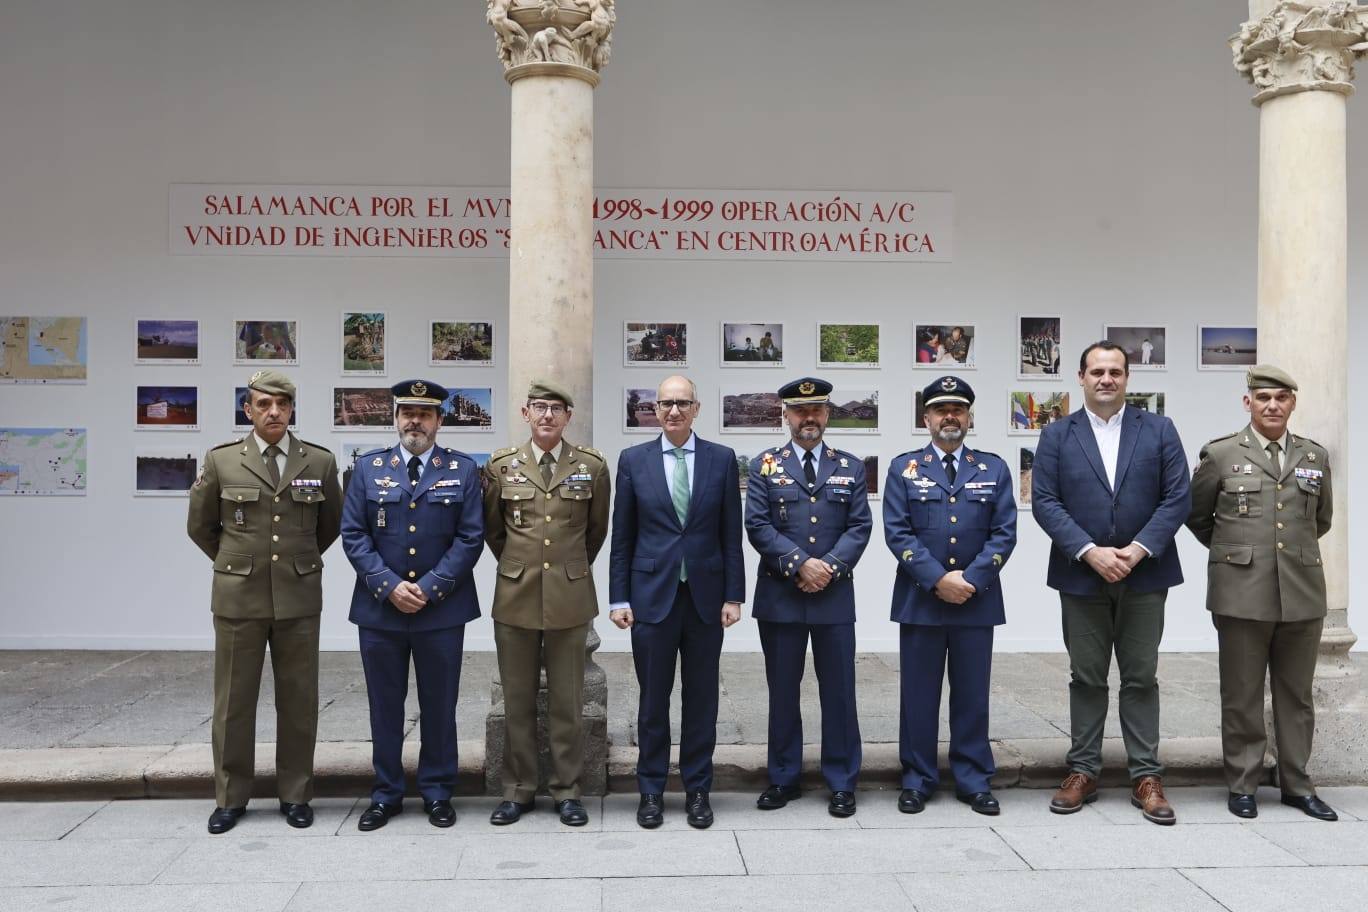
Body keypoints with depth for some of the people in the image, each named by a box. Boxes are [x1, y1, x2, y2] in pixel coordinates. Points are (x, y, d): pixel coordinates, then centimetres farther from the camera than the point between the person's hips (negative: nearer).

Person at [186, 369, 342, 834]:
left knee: (298, 700, 6)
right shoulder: (220, 461, 0)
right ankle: (230, 797, 20)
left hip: (299, 597, 1)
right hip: (238, 597, 0)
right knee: (233, 699, 7)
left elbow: (331, 524, 15)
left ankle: (295, 794, 19)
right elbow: (200, 526, 12)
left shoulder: (320, 462, 1)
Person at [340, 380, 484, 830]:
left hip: (442, 610, -1)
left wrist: (430, 588, -12)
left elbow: (470, 538, -3)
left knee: (439, 705, 8)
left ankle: (437, 793, 22)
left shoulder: (462, 469, 1)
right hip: (379, 609, 1)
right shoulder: (368, 466, 4)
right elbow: (353, 535, 0)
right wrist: (389, 586, -11)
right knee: (384, 705, 10)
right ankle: (385, 794, 23)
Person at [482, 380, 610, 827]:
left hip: (570, 596, -1)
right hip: (516, 595, 1)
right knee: (517, 699, 8)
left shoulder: (592, 466, 0)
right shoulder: (501, 465, 2)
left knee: (567, 700, 6)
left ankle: (567, 790, 18)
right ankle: (518, 789, 20)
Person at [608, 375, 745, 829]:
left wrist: (733, 595, -2)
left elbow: (731, 535, 3)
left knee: (701, 697, 9)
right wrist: (619, 598, -1)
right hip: (652, 593, 0)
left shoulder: (722, 459, 3)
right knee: (653, 698, 7)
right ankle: (651, 791, 21)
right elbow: (622, 537, 3)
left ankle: (697, 789, 22)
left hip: (706, 595, 1)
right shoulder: (633, 460, 2)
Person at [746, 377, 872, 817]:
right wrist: (800, 564, -15)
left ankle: (841, 783, 17)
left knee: (838, 691, 5)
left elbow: (860, 527, 2)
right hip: (779, 596, 0)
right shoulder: (764, 466, 5)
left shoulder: (851, 467, 9)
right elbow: (757, 526, -5)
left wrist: (830, 567, -13)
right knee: (782, 692, 9)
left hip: (835, 596, 1)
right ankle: (783, 778, 21)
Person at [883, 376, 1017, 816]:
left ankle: (974, 781, 18)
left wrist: (971, 579, -11)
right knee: (919, 694, 5)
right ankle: (917, 780, 16)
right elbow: (897, 532, -4)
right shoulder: (903, 467, 4)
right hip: (919, 599, -1)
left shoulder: (994, 469, 8)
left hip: (977, 600, 1)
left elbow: (1004, 533, 1)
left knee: (972, 694, 7)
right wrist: (938, 579, -14)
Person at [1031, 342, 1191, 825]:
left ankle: (1146, 776, 15)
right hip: (1081, 575, 0)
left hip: (1144, 575, 0)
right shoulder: (1056, 435, 3)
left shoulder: (1159, 430, 4)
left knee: (1141, 678, 7)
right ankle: (1082, 772, 16)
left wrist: (1138, 550, -13)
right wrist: (1090, 551, -15)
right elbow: (1045, 501, -4)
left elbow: (1178, 497, -1)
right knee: (1086, 678, 8)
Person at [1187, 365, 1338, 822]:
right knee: (1242, 695, 5)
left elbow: (1321, 520, 23)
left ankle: (1296, 784, 23)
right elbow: (1196, 515, 10)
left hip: (1302, 594, 3)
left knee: (1296, 694, 11)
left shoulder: (1315, 456, 9)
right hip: (1242, 592, -3)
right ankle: (1243, 784, 16)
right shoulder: (1220, 454, -1)